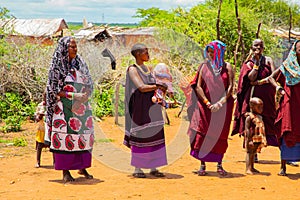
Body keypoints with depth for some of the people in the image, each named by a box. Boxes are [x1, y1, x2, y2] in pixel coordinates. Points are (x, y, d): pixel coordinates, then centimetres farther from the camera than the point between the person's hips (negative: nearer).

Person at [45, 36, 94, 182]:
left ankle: (82, 167, 18)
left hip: (82, 107, 5)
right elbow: (53, 90, -7)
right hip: (65, 108, -5)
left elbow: (89, 84, 14)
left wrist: (86, 94, -9)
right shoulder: (57, 67, -3)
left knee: (84, 136, 5)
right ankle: (65, 172, 2)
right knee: (65, 137, -5)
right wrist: (73, 96, -18)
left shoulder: (80, 63, 12)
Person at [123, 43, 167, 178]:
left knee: (155, 136, 5)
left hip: (152, 107, 7)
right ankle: (137, 169, 7)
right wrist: (158, 86, -11)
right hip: (140, 107, -7)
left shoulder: (147, 69, 16)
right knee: (139, 137, -2)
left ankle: (153, 168, 10)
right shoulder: (132, 69, -7)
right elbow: (141, 87, -19)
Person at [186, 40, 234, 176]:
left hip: (223, 105, 0)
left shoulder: (227, 67, 3)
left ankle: (219, 164, 13)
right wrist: (207, 103, -10)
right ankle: (202, 164, 1)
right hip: (206, 104, 0)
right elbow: (198, 86, 1)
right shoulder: (204, 66, 6)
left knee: (221, 134, 3)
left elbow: (230, 87, -3)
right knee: (203, 132, -6)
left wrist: (220, 102, -15)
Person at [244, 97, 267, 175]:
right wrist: (249, 140, -22)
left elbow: (262, 129, 21)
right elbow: (247, 129, -16)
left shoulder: (259, 117, 15)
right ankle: (248, 169, -7)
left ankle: (252, 168, 23)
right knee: (249, 153, -6)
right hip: (252, 139, -8)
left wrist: (264, 140, 19)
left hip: (258, 140, 8)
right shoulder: (249, 117, -11)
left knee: (253, 153, 15)